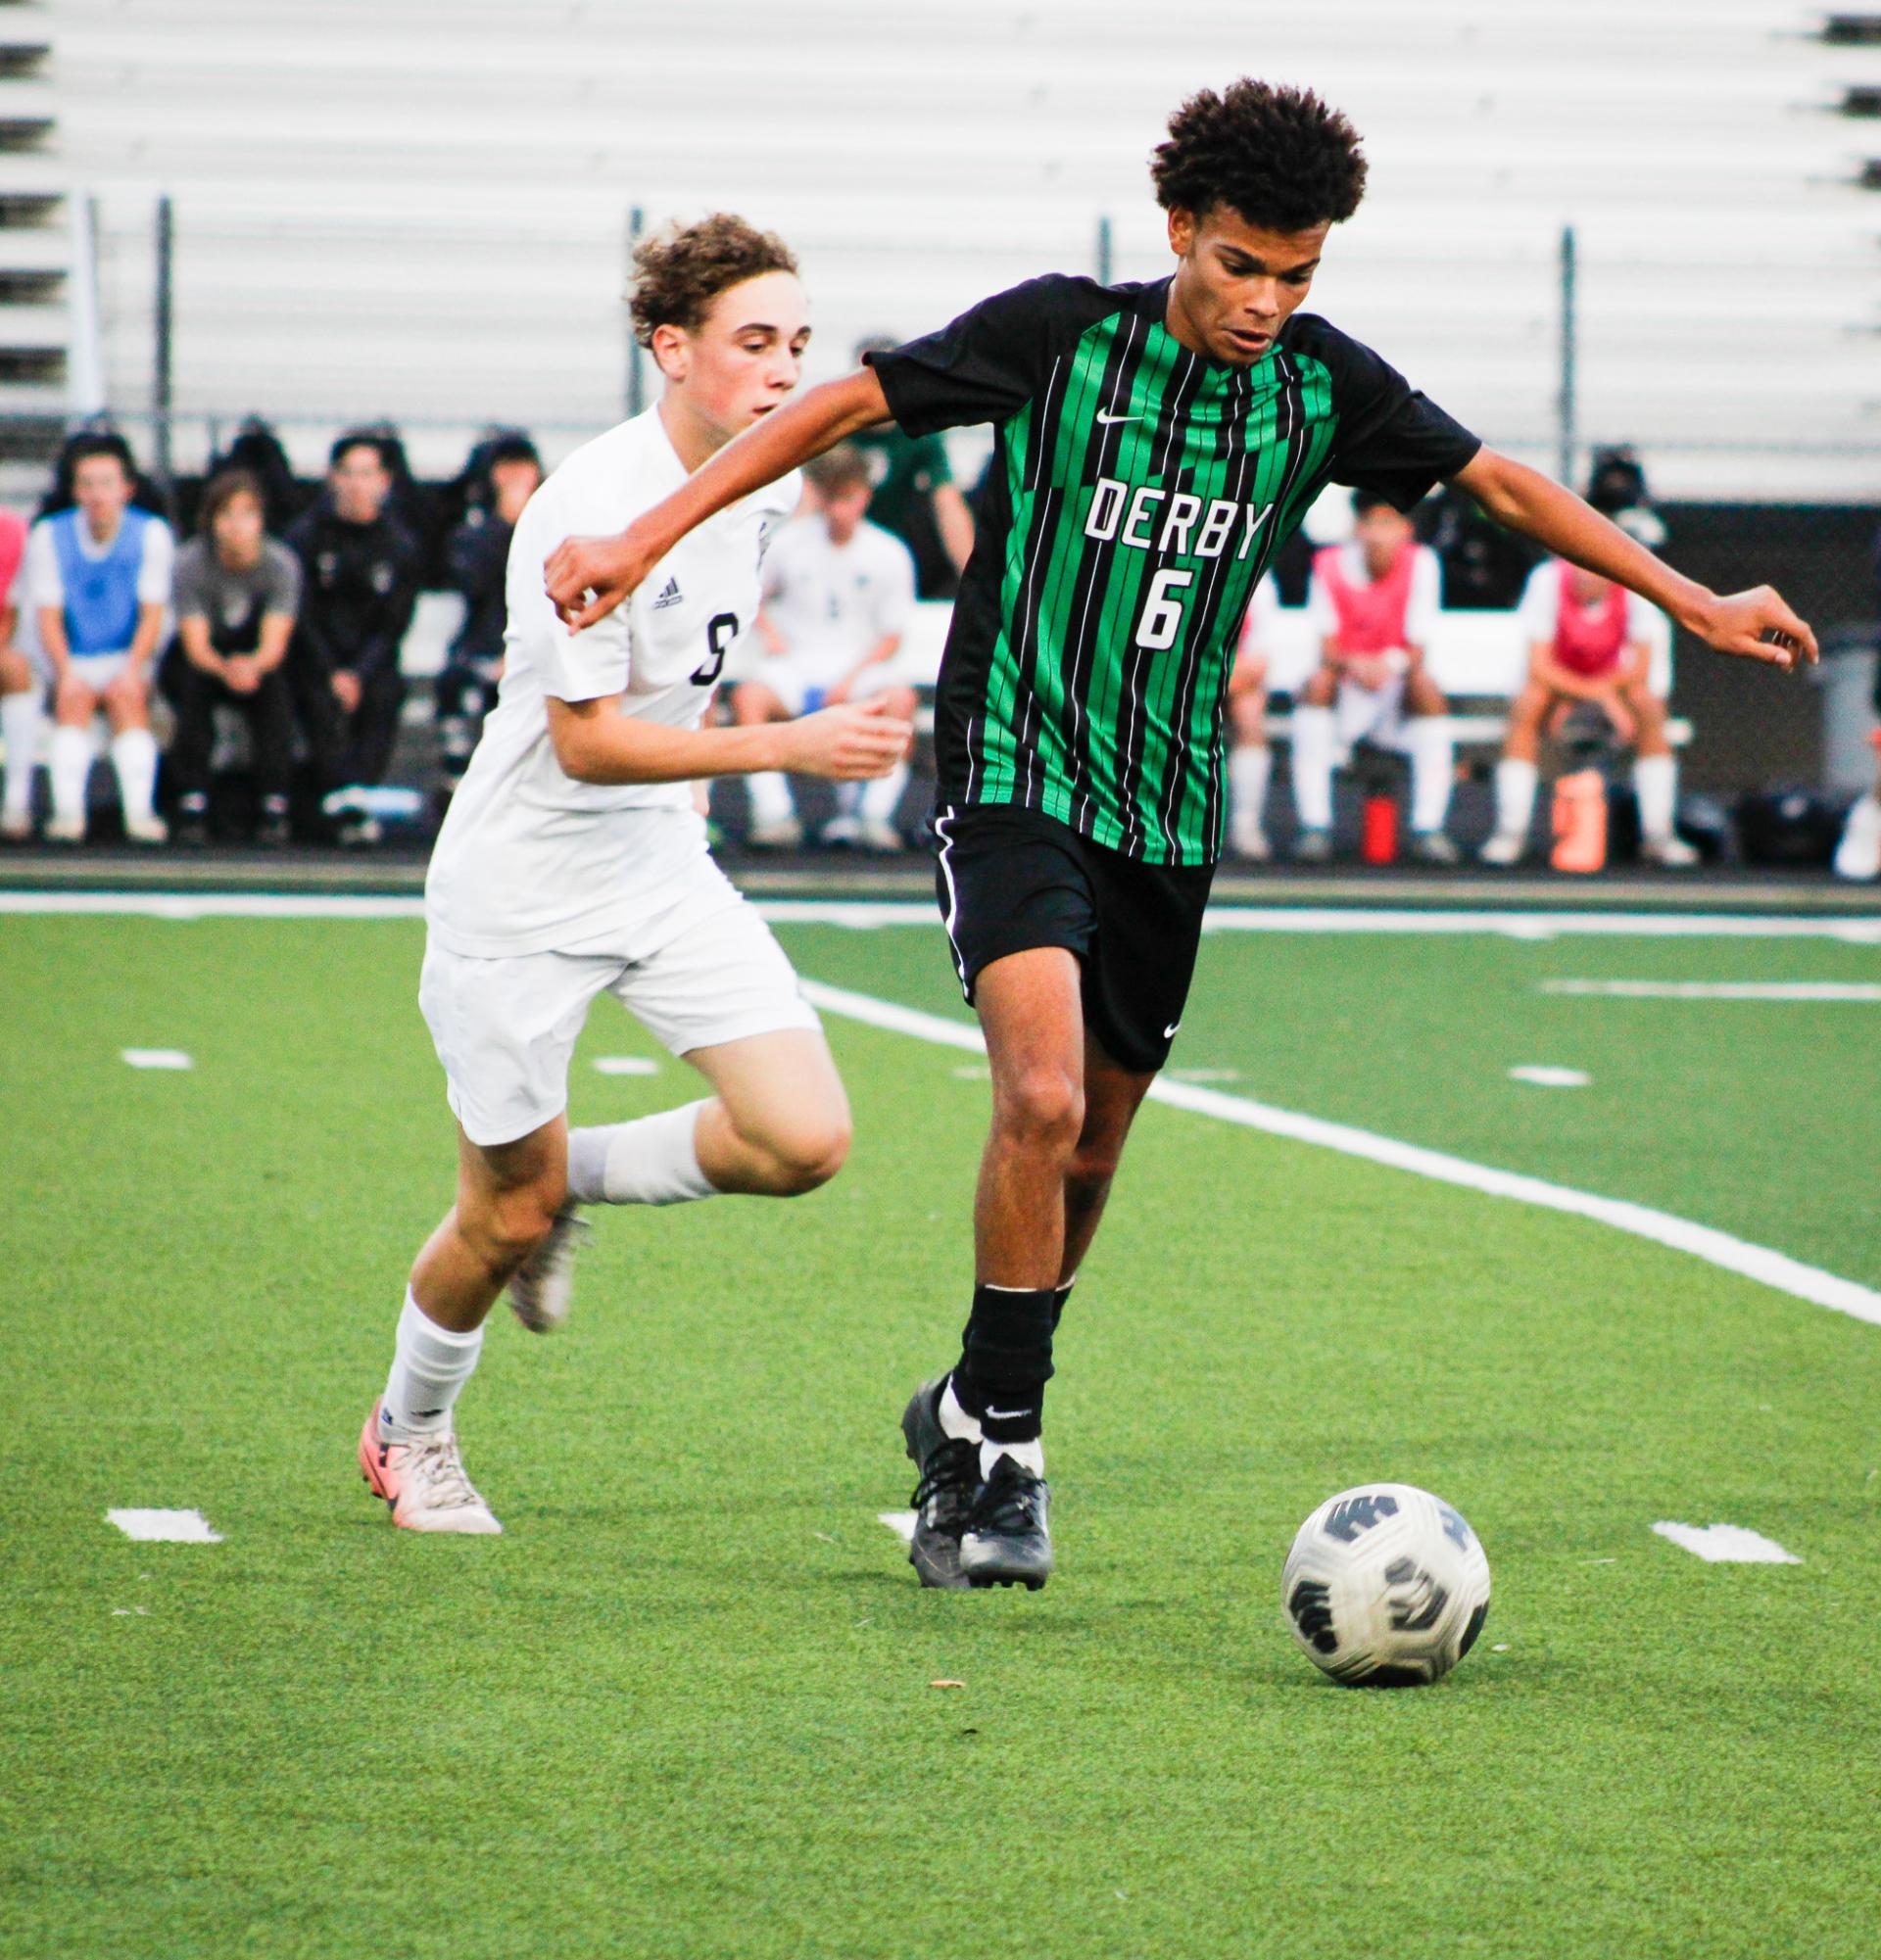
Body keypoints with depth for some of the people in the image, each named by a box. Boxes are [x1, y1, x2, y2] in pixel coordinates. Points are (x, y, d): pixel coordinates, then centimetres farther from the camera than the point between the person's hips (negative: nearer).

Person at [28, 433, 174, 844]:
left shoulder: (152, 534, -2)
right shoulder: (49, 536, 0)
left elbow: (152, 614, -6)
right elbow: (49, 617, -5)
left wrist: (131, 670, -21)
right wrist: (65, 672, -21)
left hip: (128, 660, 0)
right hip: (73, 662, 0)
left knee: (127, 697, -30)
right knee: (74, 698, -30)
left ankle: (140, 810, -41)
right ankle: (68, 809, -40)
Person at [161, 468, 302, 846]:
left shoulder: (281, 564, -17)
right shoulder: (190, 563, -19)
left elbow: (274, 645, -26)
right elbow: (196, 647, -25)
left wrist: (251, 667, -50)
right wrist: (225, 670, -49)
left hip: (259, 661, 1)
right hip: (198, 662, -1)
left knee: (272, 686, -32)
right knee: (193, 687, -34)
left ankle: (274, 805, -28)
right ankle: (192, 804, -31)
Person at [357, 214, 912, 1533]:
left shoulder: (770, 482, 0)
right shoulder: (592, 510, -24)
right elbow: (585, 742, -25)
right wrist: (789, 747, -32)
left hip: (665, 870, 7)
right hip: (524, 891, -6)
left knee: (805, 1142, -11)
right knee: (509, 1218, 3)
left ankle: (573, 1179, 16)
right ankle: (410, 1434, 32)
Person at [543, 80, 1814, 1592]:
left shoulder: (1324, 386, 2)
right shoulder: (1058, 334, -9)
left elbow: (1502, 484, 13)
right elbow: (842, 406, -4)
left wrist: (1696, 603, 13)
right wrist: (641, 542, -9)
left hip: (1172, 818, 5)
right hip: (1017, 777, -5)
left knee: (1088, 1158, 8)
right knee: (1043, 1100, -23)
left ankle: (973, 1416, 30)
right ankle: (1003, 1442, -10)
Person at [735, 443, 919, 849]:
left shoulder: (889, 554, 1)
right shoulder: (790, 542, 3)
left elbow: (892, 636, 2)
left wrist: (851, 679, -13)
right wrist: (768, 633, -4)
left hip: (859, 667, 0)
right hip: (795, 665, 0)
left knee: (900, 699, -34)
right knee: (749, 695, -33)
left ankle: (871, 814, -29)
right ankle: (773, 812, -31)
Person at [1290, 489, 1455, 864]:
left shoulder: (1419, 562, -9)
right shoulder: (1330, 565, -8)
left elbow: (1417, 652, -12)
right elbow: (1327, 651, -12)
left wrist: (1391, 664, -36)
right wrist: (1352, 664, -36)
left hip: (1397, 693, 0)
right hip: (1345, 697, 0)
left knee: (1427, 687, -30)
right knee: (1317, 684, -31)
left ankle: (1427, 829, -28)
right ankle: (1315, 829, -31)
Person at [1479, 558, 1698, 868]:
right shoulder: (1549, 579, -22)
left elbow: (1641, 668, -14)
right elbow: (1539, 666, -24)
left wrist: (1601, 688, -26)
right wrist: (1602, 695, -31)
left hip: (1613, 679, 1)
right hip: (1556, 681, -1)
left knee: (1648, 705, -29)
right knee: (1526, 705, -33)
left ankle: (1657, 833, -24)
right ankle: (1510, 832, -29)